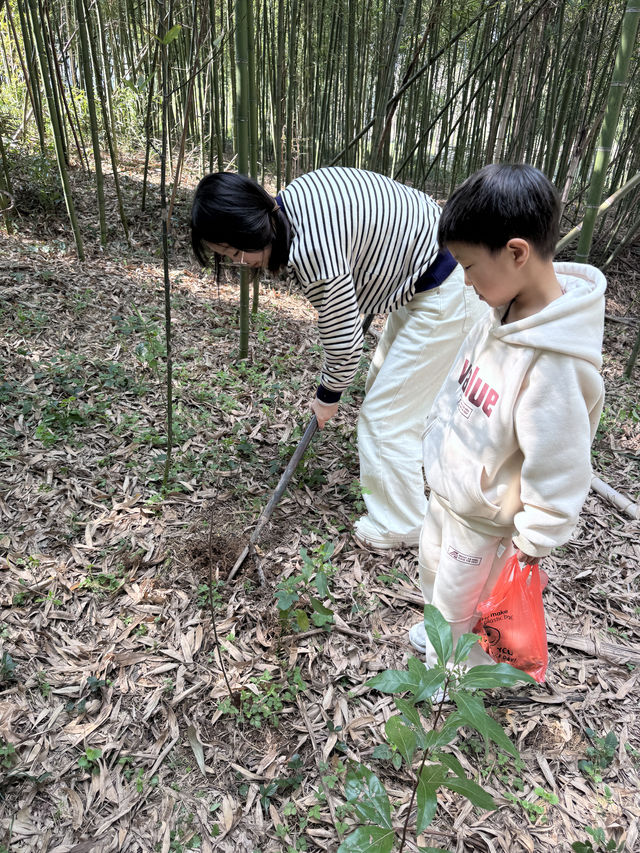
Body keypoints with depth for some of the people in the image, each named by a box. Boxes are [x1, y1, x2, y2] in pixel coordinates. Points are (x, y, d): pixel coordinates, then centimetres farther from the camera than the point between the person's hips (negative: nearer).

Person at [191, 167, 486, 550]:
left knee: (386, 414, -3)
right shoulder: (292, 199, -2)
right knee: (383, 384, 23)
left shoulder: (311, 249, -30)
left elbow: (344, 338, -20)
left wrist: (328, 396, -2)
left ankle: (400, 526, 17)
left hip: (447, 295, -10)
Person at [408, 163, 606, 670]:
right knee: (434, 570, 31)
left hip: (485, 520, -8)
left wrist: (533, 546, -17)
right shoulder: (504, 311, -9)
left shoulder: (553, 361, -36)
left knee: (459, 602, 18)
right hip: (447, 491, 8)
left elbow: (558, 470, -28)